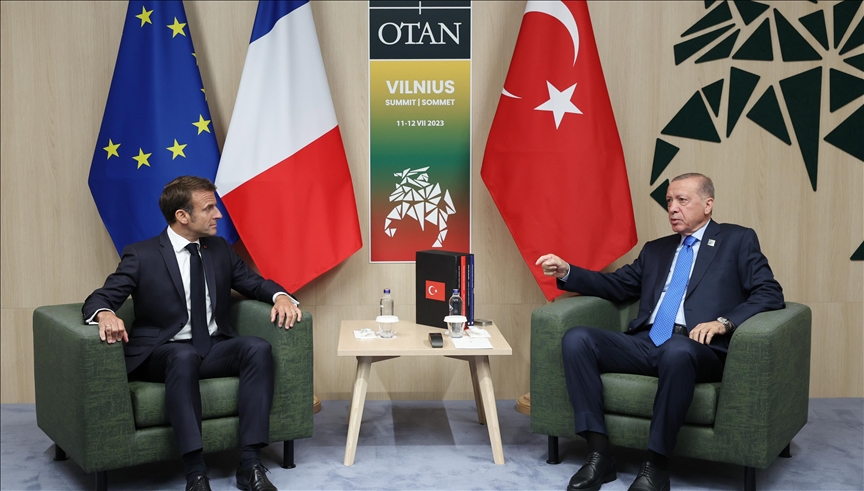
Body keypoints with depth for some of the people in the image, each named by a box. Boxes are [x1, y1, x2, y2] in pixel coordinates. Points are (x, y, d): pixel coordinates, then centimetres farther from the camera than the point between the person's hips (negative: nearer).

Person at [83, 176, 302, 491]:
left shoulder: (220, 250, 10)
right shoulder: (141, 255, -4)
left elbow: (255, 284, 16)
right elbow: (99, 299, -7)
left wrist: (281, 296, -9)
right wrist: (106, 315, -33)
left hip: (215, 350, 4)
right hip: (163, 354, -4)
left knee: (258, 347, -26)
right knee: (185, 355, -38)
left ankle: (250, 463, -28)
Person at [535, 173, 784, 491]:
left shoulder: (738, 240, 12)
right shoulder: (656, 249, 27)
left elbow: (770, 294, 2)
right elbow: (617, 286, 23)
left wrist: (724, 322, -15)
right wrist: (566, 272, 7)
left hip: (697, 349, -5)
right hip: (645, 344, 5)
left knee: (676, 349, -41)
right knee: (577, 338, -19)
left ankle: (656, 465, -28)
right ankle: (600, 454, -19)